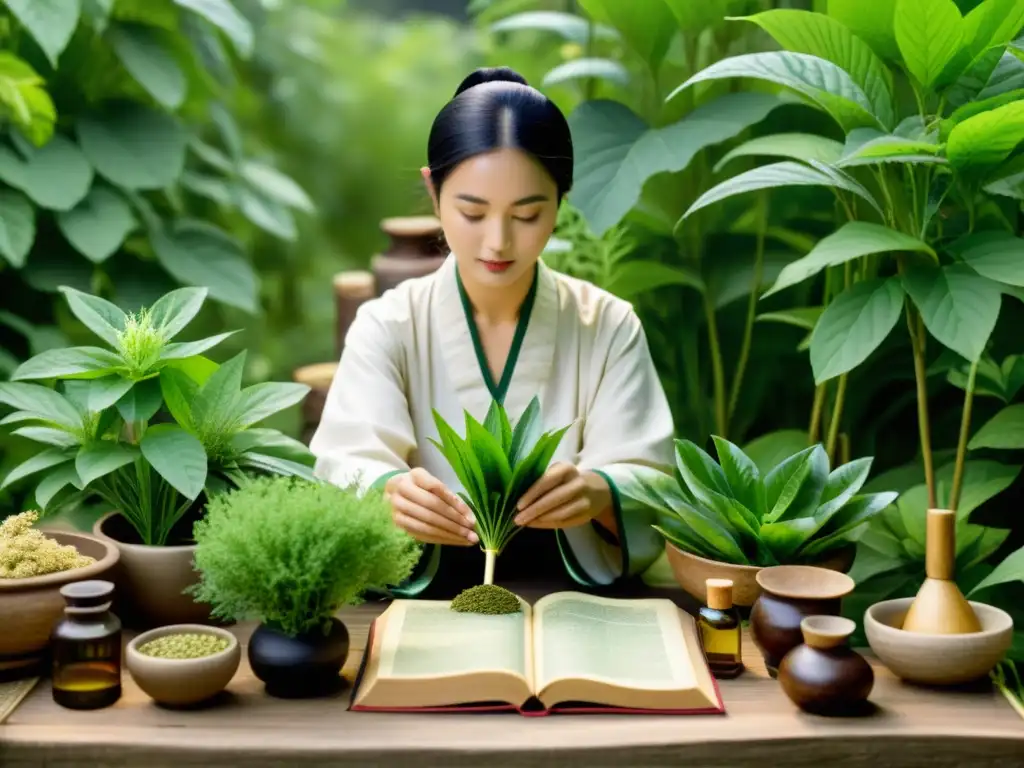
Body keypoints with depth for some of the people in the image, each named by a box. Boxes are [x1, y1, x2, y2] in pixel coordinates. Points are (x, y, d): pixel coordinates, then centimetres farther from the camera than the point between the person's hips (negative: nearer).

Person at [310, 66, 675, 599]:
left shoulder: (609, 328, 4)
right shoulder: (386, 327, 2)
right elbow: (346, 466, -10)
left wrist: (599, 494, -28)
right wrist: (389, 494, -35)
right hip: (422, 600, 1)